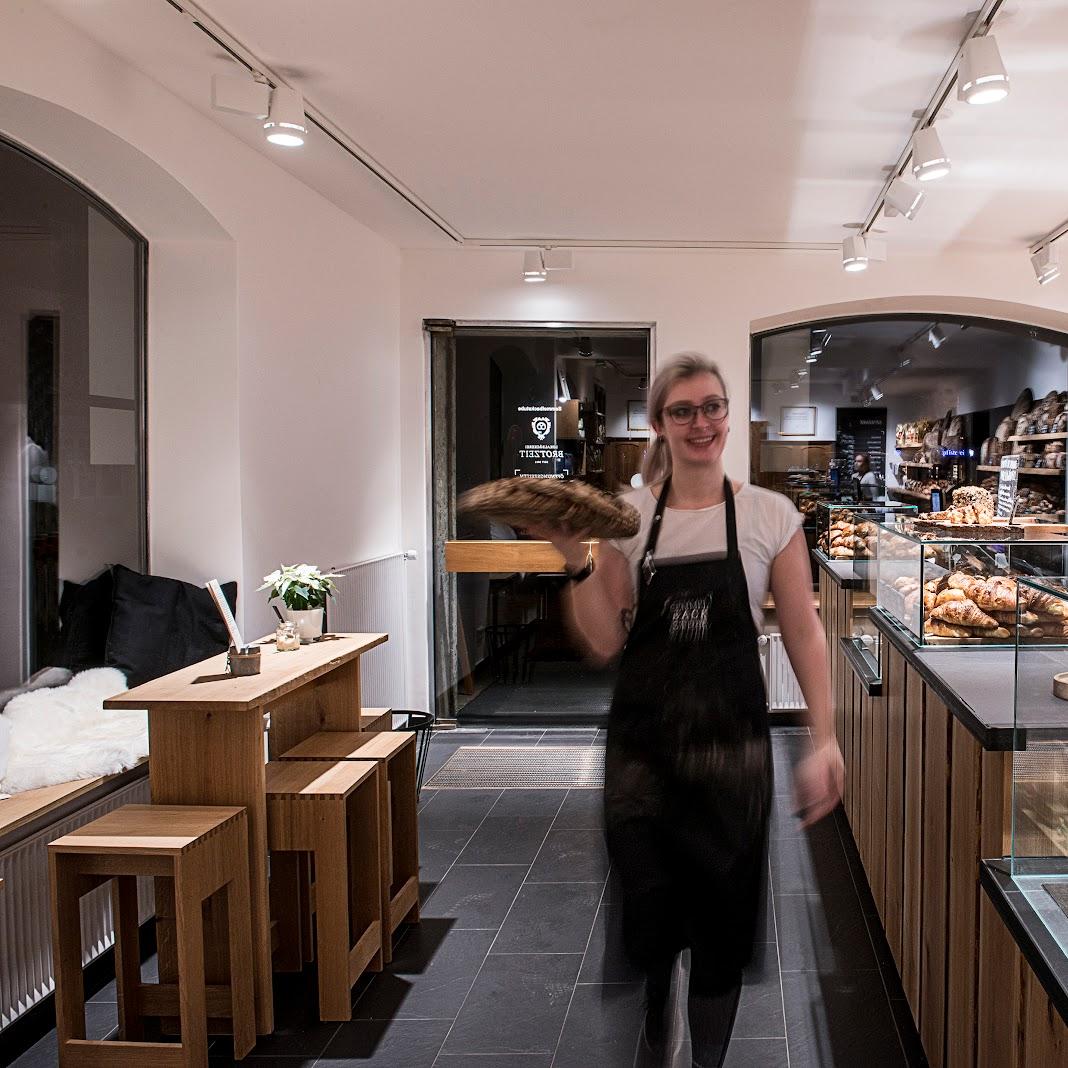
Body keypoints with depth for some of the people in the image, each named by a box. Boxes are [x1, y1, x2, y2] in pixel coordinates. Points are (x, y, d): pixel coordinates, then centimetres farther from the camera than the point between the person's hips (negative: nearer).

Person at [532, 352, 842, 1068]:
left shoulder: (770, 515, -2)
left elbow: (804, 634, 0)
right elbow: (605, 642, 0)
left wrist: (825, 738, -7)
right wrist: (578, 561, -14)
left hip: (733, 747, -1)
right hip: (641, 744, 1)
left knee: (723, 925, 9)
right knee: (646, 921, 7)